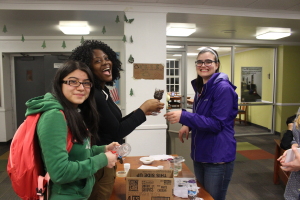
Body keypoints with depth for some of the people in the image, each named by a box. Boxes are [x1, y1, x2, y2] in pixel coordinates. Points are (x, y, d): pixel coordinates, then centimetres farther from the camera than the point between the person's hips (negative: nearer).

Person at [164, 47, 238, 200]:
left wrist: (183, 116, -31)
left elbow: (216, 124, -22)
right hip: (200, 154, 8)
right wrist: (188, 125, 0)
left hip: (218, 157, -8)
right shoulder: (200, 87, 8)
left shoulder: (223, 88, -18)